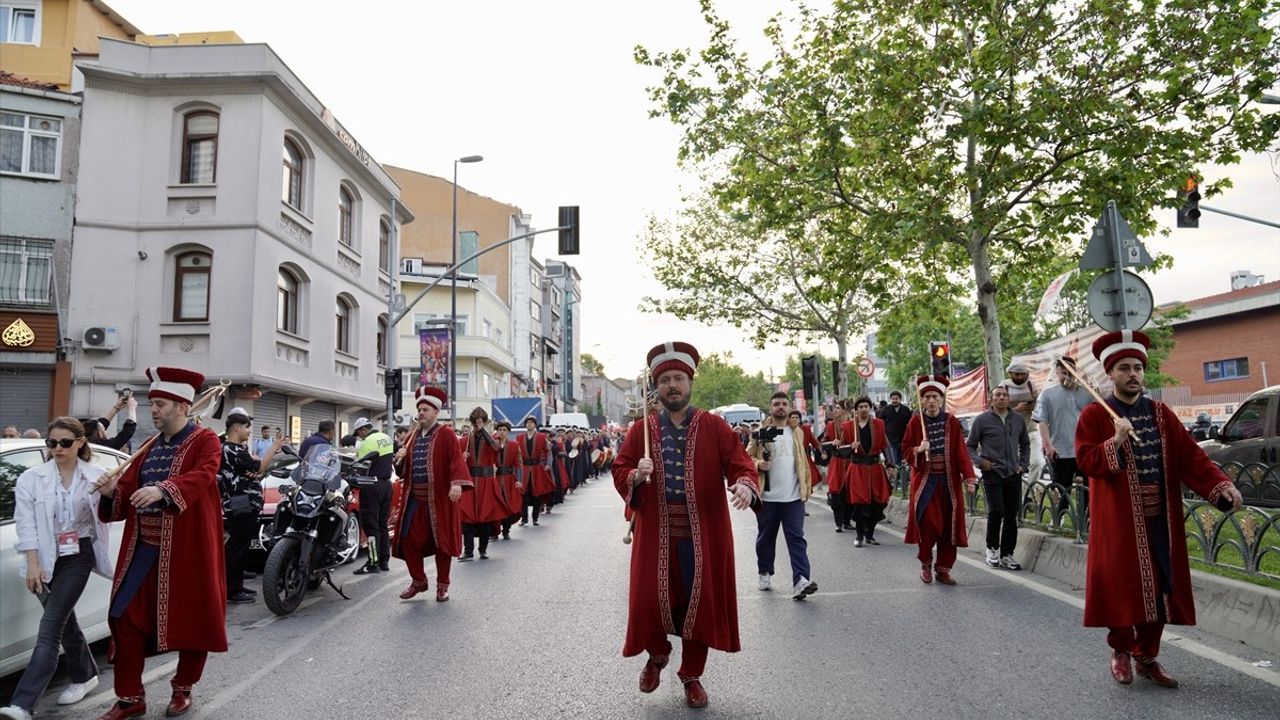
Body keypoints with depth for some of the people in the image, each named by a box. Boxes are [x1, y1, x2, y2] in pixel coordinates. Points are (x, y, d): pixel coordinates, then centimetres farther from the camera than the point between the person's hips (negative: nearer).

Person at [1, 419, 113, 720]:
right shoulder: (31, 478, -1)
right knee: (64, 622, 14)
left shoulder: (96, 477, -1)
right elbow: (26, 524, -4)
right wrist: (32, 564, -12)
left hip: (78, 556, -2)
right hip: (45, 559, 2)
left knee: (50, 627, -9)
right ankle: (85, 676, 34)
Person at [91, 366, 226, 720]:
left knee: (192, 619, 5)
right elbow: (129, 486, 12)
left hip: (187, 549, -6)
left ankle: (183, 688, 27)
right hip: (144, 548, 6)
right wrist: (112, 491, -11)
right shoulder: (150, 447, 13)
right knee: (125, 617, 5)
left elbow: (201, 477, -26)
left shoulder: (205, 441, -7)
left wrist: (162, 490, -42)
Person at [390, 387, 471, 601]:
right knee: (408, 539, 4)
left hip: (439, 498, -5)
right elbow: (402, 471, 18)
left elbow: (456, 459, -17)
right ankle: (418, 581, 23)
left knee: (442, 541, 3)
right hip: (414, 498, 5)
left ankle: (442, 585, 18)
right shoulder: (412, 437, 14)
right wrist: (400, 460, -4)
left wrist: (456, 482, -33)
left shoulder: (446, 434, -4)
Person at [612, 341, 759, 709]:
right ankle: (657, 655, 35)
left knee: (701, 603, 8)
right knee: (650, 600, 2)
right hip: (656, 533, 0)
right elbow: (619, 473, 4)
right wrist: (636, 476, -18)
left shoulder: (714, 427, 1)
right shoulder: (640, 429, 4)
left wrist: (745, 486, -27)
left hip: (704, 534, 0)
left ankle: (692, 675, 29)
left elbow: (740, 464, -5)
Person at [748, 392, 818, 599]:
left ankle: (801, 580, -13)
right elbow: (747, 457, 0)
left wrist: (807, 485, 10)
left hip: (793, 497, 2)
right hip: (767, 497, -2)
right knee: (766, 538, 11)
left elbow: (803, 461, 17)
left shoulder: (797, 433, 12)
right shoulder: (760, 433, 1)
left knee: (797, 538, -7)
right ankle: (765, 573, 29)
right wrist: (759, 464, -19)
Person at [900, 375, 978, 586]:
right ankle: (925, 563, 13)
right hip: (924, 479, -2)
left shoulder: (951, 421, 2)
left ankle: (943, 568, 17)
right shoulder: (916, 422, 0)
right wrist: (918, 449, -17)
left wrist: (968, 476, -11)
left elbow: (961, 450, -1)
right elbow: (905, 449, 4)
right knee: (927, 521, -10)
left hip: (948, 480, 2)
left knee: (949, 523, 3)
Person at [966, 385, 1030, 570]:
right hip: (992, 472, -4)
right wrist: (980, 461, -10)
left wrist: (1023, 464, 13)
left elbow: (1025, 445, 24)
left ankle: (1007, 555, 15)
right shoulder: (982, 420, -1)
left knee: (1012, 516, 5)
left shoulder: (1018, 419, 11)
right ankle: (992, 548, 6)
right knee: (996, 510, -15)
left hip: (1013, 474, 4)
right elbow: (970, 446, 4)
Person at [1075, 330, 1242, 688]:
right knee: (1121, 585, 3)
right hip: (1119, 520, -4)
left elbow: (1190, 456, 3)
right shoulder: (1094, 415, -4)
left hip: (1159, 519, 4)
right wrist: (1116, 441, -24)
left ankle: (1147, 656, 24)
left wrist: (1221, 485, -11)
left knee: (1159, 588, 9)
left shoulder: (1161, 413, 9)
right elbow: (1086, 461, -11)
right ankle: (1121, 650, 22)